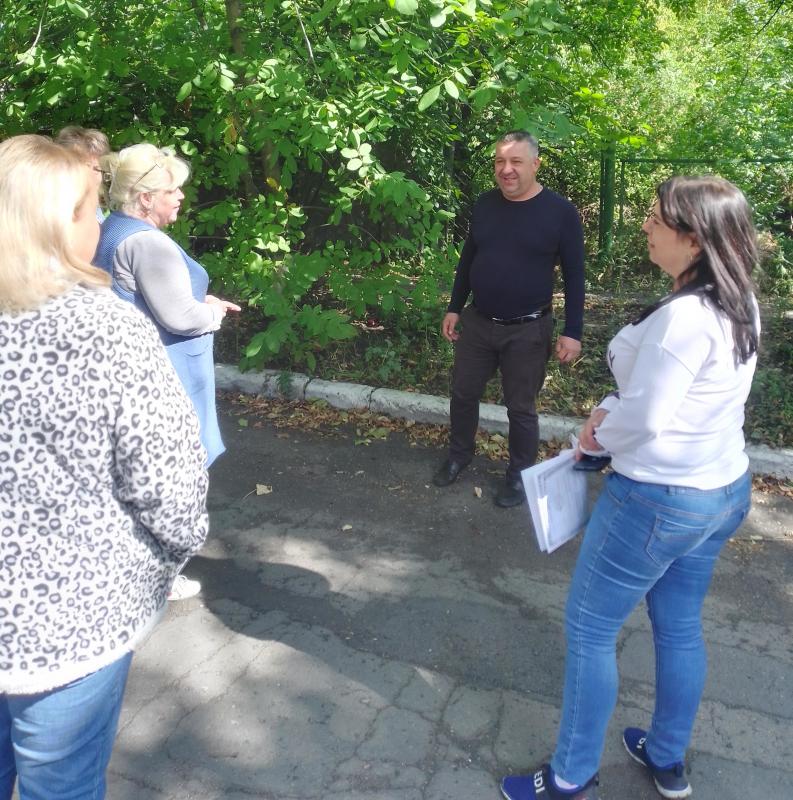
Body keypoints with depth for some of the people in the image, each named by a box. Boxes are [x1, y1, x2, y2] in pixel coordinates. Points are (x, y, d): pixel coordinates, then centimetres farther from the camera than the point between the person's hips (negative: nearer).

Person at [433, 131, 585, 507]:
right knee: (463, 393, 15)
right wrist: (454, 308, 12)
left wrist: (572, 332, -11)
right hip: (477, 322, 4)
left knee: (521, 408, 7)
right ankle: (459, 454, 39)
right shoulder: (485, 204, 2)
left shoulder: (560, 212, -11)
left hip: (528, 330, -4)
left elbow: (574, 275, -8)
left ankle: (520, 475, 28)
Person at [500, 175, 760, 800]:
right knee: (680, 626, 22)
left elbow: (644, 420, -24)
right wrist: (615, 411, 2)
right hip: (724, 489, 9)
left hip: (660, 498, -9)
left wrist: (599, 435, -4)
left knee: (590, 628, 7)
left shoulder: (684, 316, -26)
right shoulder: (740, 306, 2)